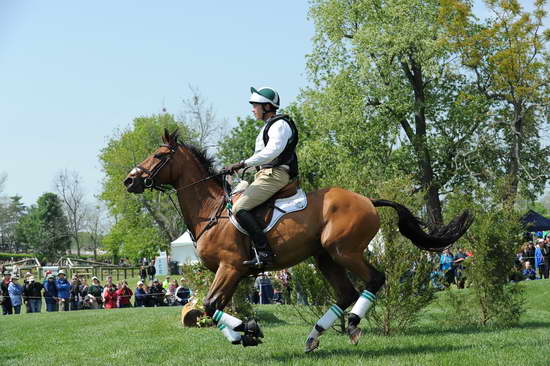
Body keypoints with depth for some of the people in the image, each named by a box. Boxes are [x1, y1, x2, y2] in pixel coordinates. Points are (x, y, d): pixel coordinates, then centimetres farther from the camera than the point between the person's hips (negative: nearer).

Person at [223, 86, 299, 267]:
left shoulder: (280, 124, -7)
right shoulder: (269, 126, 25)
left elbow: (272, 151, -22)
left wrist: (243, 164, -24)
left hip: (274, 175, -11)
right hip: (266, 175, 11)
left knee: (240, 208, -22)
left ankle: (264, 252, -28)